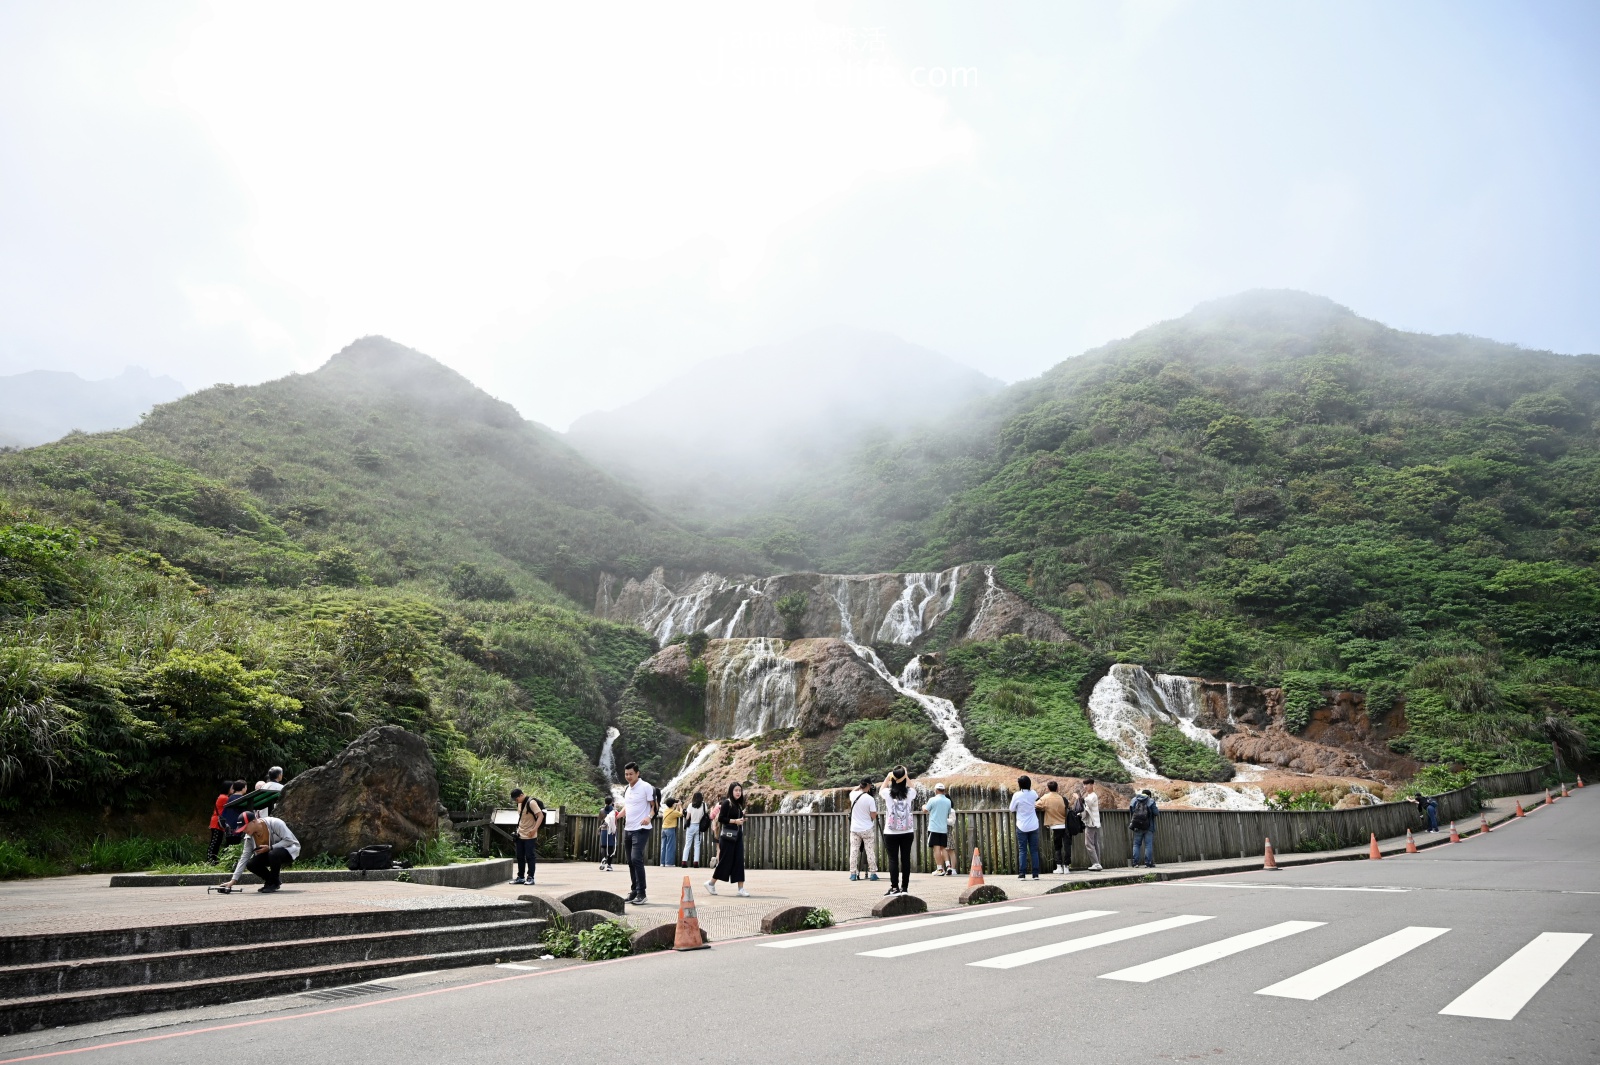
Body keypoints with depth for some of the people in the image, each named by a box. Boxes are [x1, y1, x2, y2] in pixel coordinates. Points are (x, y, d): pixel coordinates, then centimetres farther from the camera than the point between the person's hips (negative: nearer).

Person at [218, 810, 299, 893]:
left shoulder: (274, 823, -25)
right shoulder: (249, 836, -6)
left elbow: (289, 840, -25)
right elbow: (244, 857, -7)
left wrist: (270, 847, -29)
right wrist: (233, 880, -14)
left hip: (289, 849, -6)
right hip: (269, 853, 7)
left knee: (273, 854, -37)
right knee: (251, 864, -16)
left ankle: (274, 883, -13)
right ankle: (270, 881, 7)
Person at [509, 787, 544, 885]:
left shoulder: (531, 802, -17)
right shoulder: (519, 803, 9)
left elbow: (541, 815, -21)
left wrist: (534, 829, -26)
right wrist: (518, 828, 14)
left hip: (530, 836, -8)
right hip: (520, 835, 8)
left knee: (530, 856, -3)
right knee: (520, 857, 11)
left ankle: (530, 878, 2)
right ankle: (520, 877, 19)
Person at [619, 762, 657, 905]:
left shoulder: (646, 787, -8)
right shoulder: (626, 790, 15)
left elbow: (654, 806, -7)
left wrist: (649, 817, -24)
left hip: (641, 830, -8)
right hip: (628, 829, 8)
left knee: (636, 859, -16)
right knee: (631, 861, 10)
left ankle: (641, 894, -11)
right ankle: (634, 892, 18)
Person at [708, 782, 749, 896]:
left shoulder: (738, 804, 14)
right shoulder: (727, 803, -9)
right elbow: (721, 818, -15)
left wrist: (741, 819, 3)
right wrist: (734, 821, -19)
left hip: (738, 835, 7)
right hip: (728, 835, -7)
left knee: (739, 861, 3)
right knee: (725, 861, -2)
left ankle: (741, 888, 3)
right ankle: (711, 883, 13)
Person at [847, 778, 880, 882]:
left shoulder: (853, 795, -3)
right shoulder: (870, 799, -15)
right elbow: (874, 816, -10)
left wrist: (860, 787, 17)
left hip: (854, 829, 3)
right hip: (867, 830, -3)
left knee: (853, 851, 6)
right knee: (870, 852, 4)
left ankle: (853, 873, 6)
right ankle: (873, 873, 6)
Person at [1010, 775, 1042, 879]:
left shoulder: (1017, 795, -12)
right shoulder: (1033, 794, -1)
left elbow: (1012, 810, -2)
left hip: (1022, 827, -3)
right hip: (1034, 827, 3)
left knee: (1022, 851, 3)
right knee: (1034, 850, 8)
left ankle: (1022, 874, -2)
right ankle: (1036, 874, 6)